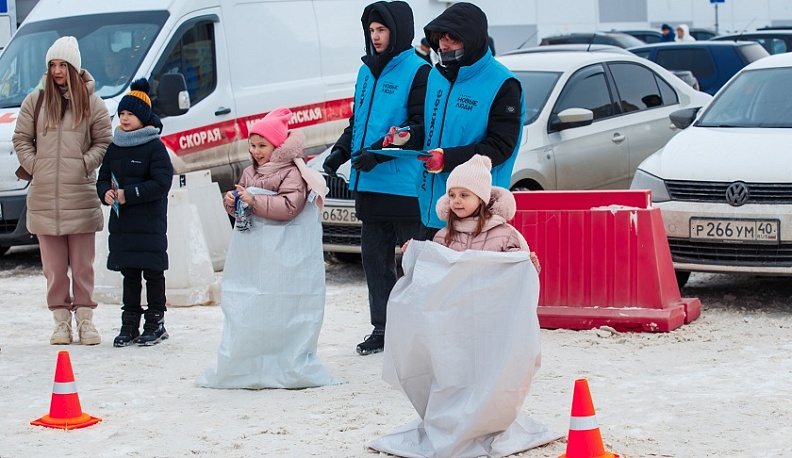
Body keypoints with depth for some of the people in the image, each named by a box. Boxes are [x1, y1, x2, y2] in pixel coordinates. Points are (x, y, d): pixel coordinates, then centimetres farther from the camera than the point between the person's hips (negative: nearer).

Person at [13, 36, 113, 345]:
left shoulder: (91, 102, 4)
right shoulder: (35, 101, 9)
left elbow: (104, 141, 7)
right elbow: (21, 139, 13)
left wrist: (85, 163, -5)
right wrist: (34, 165, 0)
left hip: (80, 196, -2)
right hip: (44, 197, 2)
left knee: (83, 264, 2)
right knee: (54, 265, 4)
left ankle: (84, 318, 9)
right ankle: (61, 320, 10)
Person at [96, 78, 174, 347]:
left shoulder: (155, 147, -7)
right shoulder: (115, 147, 12)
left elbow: (161, 183, -15)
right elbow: (103, 178, 16)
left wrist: (129, 194, -19)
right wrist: (105, 192, -7)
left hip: (150, 222, -6)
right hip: (121, 221, 6)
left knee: (153, 272, 0)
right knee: (129, 274, 10)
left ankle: (156, 322, 9)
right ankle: (129, 325, 15)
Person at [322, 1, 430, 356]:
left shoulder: (417, 71, -7)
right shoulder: (367, 71, 16)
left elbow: (421, 127, -12)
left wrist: (380, 152, -21)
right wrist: (340, 152, 7)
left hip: (405, 185, -8)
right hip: (369, 184, 8)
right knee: (374, 256, 11)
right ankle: (382, 328, 19)